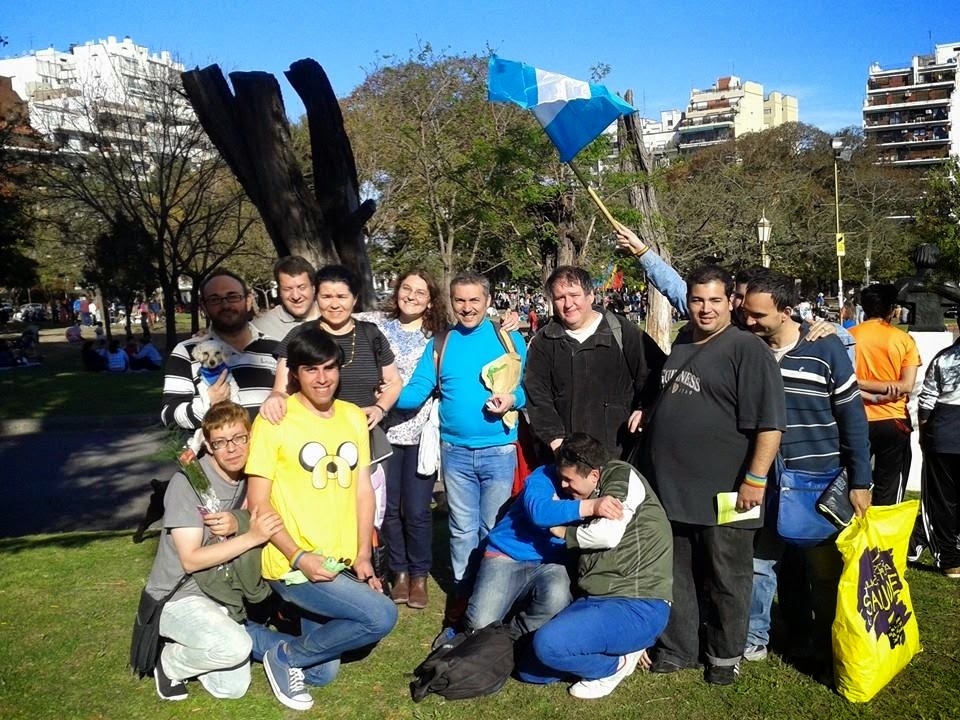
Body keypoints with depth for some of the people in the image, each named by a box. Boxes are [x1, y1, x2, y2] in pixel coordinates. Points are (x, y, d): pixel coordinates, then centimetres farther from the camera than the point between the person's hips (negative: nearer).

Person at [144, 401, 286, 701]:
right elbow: (191, 560, -24)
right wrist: (252, 536, -33)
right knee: (236, 647, -30)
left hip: (220, 595, 6)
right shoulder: (188, 482, -22)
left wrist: (236, 523, -20)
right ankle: (170, 661, -1)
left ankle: (191, 645, 25)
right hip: (177, 595, -6)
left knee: (233, 689, 1)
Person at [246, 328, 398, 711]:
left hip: (339, 563, 6)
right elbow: (258, 502, -12)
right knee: (381, 616, -21)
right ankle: (285, 656, 0)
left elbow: (363, 489, 9)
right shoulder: (274, 421, -12)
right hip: (293, 565, -6)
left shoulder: (354, 417, 7)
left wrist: (362, 556, 1)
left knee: (322, 673, 13)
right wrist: (300, 557, -19)